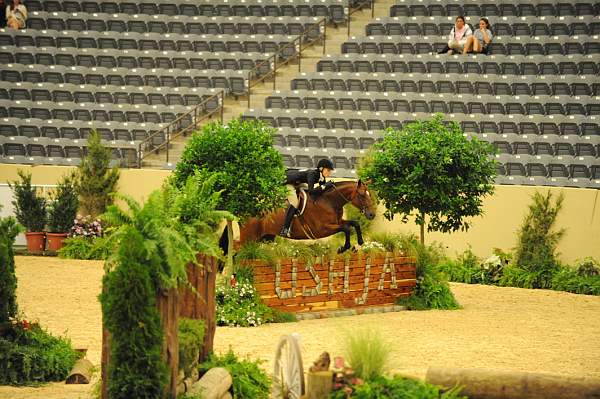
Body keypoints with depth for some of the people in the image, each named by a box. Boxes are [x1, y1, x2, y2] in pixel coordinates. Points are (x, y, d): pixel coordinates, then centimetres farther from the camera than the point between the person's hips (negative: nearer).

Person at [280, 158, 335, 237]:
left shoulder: (321, 176, -6)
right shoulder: (312, 174, -32)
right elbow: (311, 191, -40)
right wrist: (324, 186, -38)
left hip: (297, 183, 10)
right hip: (287, 181, -10)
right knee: (294, 203, -21)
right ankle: (284, 230, -22)